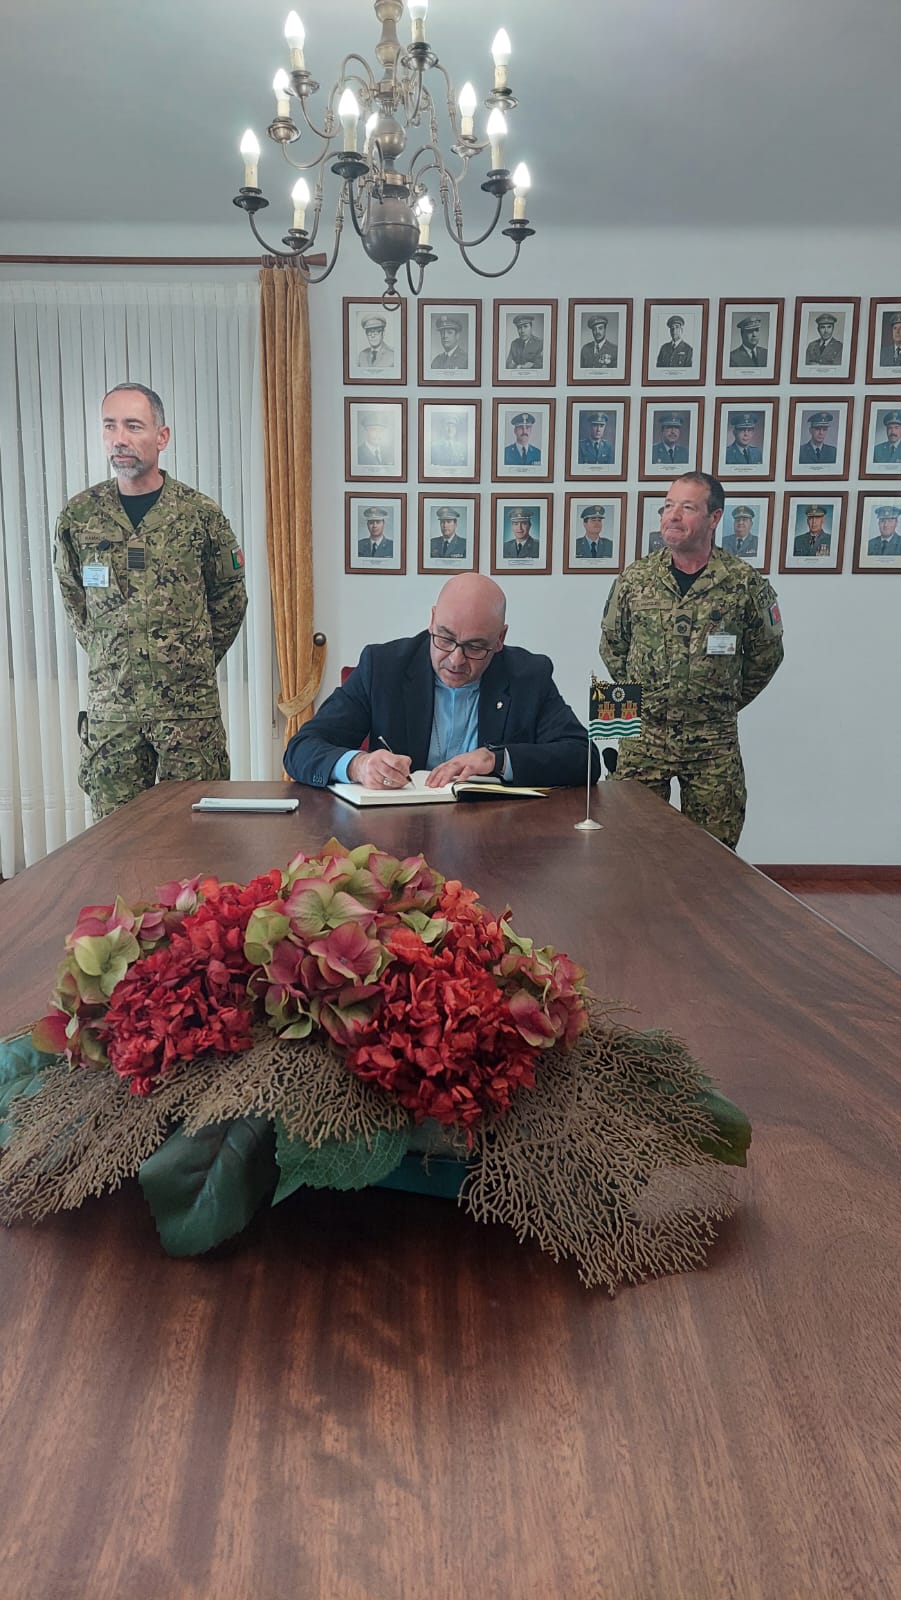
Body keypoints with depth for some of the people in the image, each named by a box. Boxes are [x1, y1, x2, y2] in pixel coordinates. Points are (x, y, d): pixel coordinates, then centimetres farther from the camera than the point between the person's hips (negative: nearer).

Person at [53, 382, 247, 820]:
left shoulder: (201, 513, -1)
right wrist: (106, 656, 12)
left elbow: (230, 597, 10)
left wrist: (195, 659, 10)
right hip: (110, 704, 2)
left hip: (190, 705, -1)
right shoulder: (78, 515, 3)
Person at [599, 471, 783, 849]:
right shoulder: (635, 579, -1)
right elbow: (611, 645, 12)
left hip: (714, 741, -1)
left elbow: (766, 654, 7)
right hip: (643, 734, 1)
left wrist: (727, 702, 9)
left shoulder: (746, 583, -6)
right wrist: (637, 696, 9)